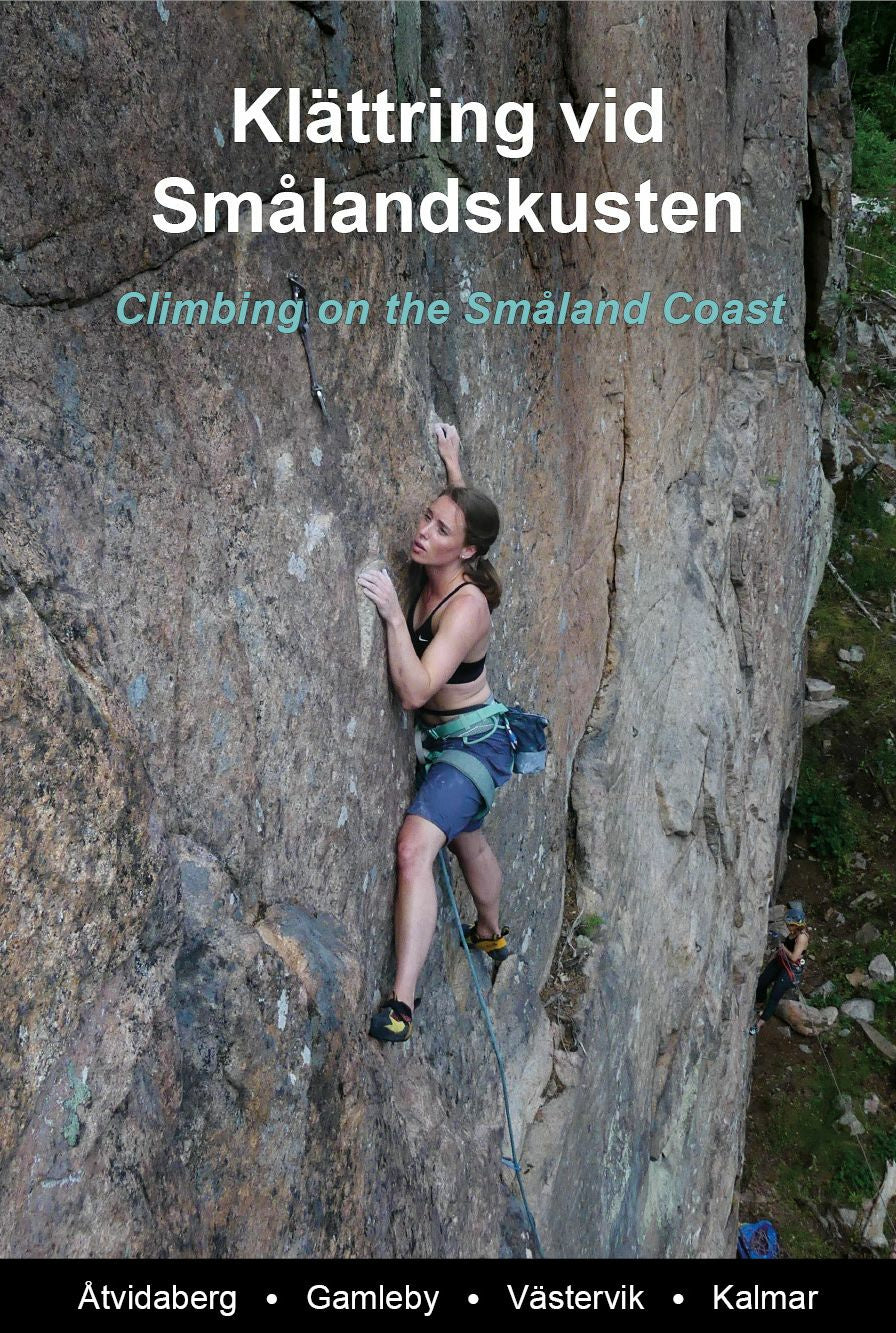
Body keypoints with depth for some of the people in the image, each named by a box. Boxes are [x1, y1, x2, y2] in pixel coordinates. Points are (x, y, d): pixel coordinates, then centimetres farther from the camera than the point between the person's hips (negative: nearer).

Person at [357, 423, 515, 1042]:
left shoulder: (467, 603, -28)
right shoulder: (429, 574, -5)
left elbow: (416, 690, -36)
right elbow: (461, 507, 18)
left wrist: (393, 614, -40)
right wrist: (453, 463, 16)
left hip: (475, 740, -9)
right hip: (439, 736, 10)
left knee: (416, 845, -26)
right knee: (467, 837, 29)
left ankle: (401, 1002, -27)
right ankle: (491, 933, 56)